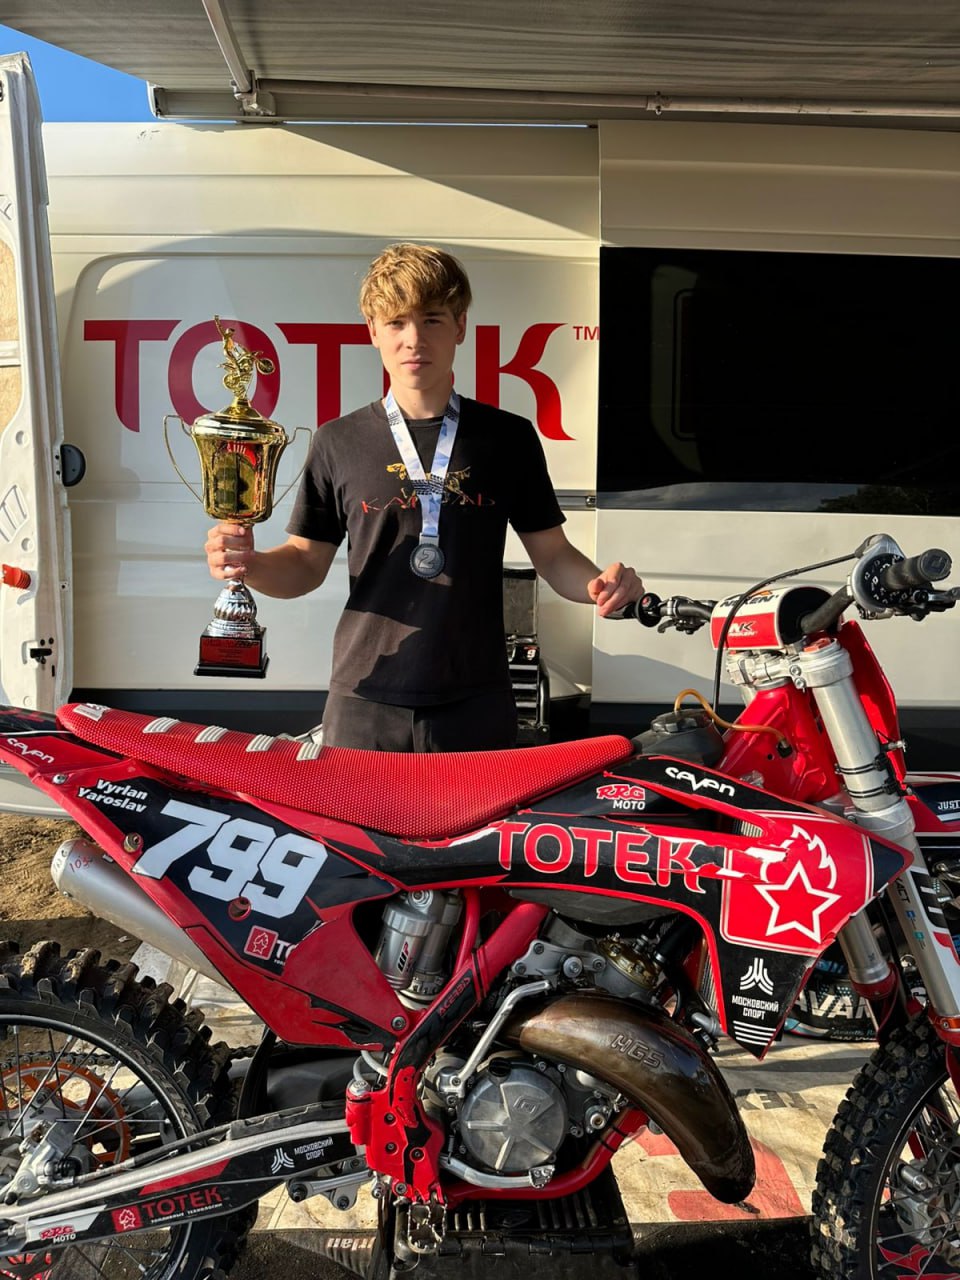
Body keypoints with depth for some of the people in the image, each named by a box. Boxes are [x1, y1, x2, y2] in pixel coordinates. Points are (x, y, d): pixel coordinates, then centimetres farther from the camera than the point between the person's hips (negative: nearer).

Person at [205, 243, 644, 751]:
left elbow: (551, 554, 8)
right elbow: (307, 563, 7)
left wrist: (598, 584, -13)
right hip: (364, 705, 0)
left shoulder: (508, 438, 4)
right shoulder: (338, 442, 3)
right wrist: (249, 564, -14)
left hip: (477, 706, 1)